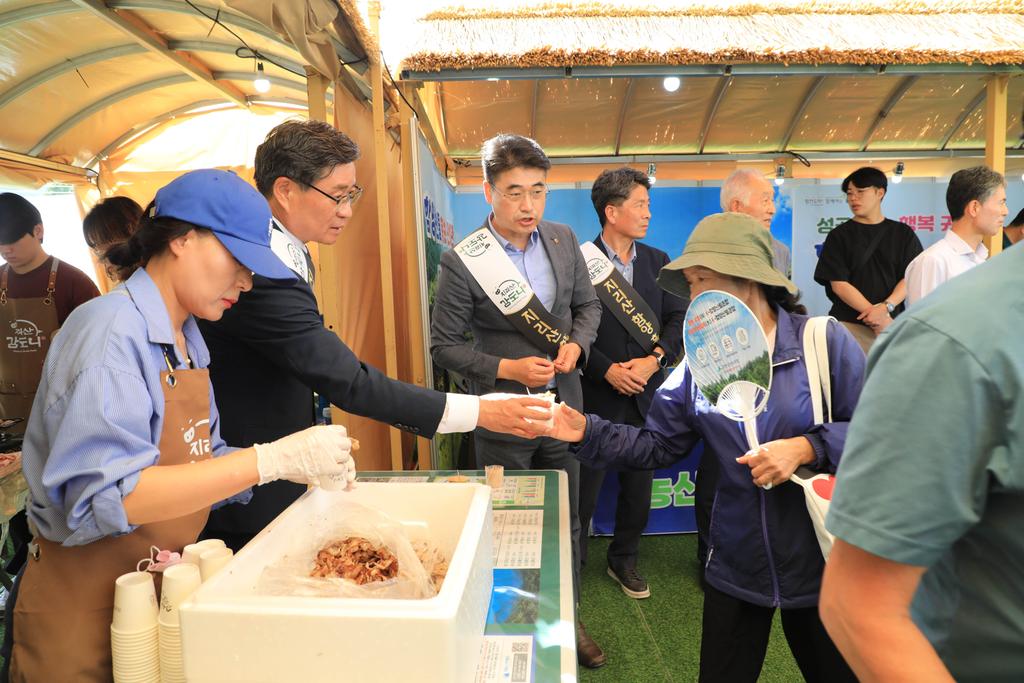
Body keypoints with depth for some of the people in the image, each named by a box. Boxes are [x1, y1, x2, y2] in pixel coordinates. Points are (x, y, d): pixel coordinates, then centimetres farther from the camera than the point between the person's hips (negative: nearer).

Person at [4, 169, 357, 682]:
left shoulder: (187, 338, 4)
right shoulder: (111, 331, -22)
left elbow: (196, 458, 6)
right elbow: (107, 499, -31)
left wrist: (303, 463, -9)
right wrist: (272, 459, -34)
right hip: (87, 613, -7)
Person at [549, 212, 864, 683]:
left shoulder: (823, 340, -12)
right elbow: (656, 445, -2)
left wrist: (806, 448, -24)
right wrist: (587, 433, -15)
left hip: (819, 560, -2)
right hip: (737, 564, 3)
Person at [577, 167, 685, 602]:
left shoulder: (657, 261, 7)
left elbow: (678, 318, 4)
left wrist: (654, 359, -12)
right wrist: (608, 371, -17)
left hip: (645, 394, 5)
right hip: (597, 396, -5)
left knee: (638, 486, 16)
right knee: (583, 487, 7)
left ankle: (624, 560, 38)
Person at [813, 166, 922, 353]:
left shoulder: (903, 233, 11)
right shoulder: (839, 236, 5)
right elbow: (839, 284, -3)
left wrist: (886, 306, -15)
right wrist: (877, 317, -9)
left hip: (892, 322, 2)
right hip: (849, 324, -1)